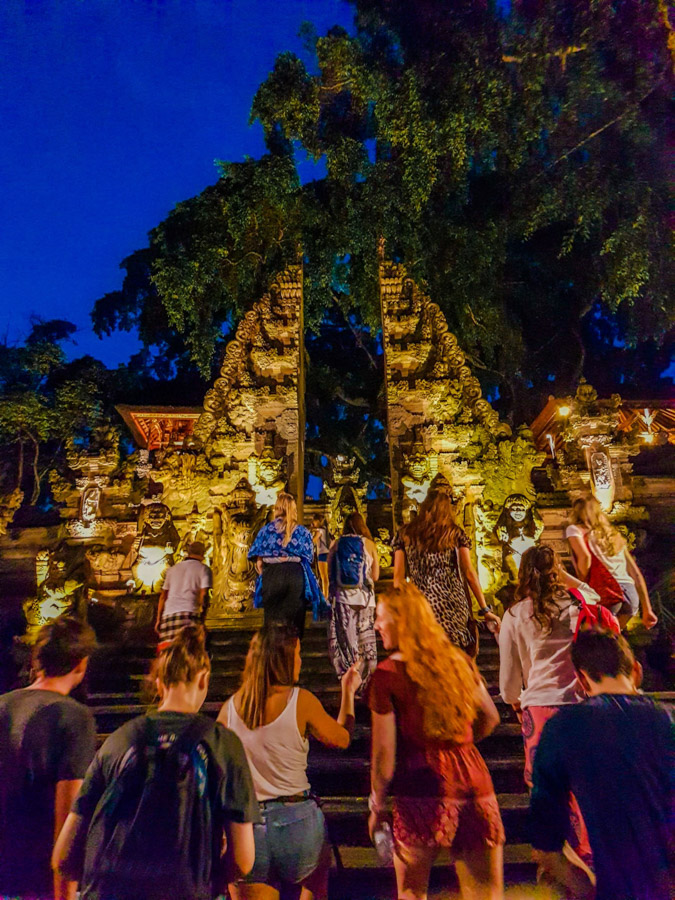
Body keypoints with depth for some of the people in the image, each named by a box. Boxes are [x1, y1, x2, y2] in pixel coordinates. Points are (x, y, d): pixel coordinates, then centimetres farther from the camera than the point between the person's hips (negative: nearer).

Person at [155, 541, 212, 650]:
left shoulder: (173, 569, 23)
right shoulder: (204, 569, 9)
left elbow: (163, 596, 21)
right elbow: (203, 595, -3)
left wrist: (158, 619, 22)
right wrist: (202, 620, -2)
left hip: (168, 614, 5)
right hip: (189, 612, -5)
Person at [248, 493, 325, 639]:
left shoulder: (266, 529, 0)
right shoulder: (302, 531, 3)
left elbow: (259, 561, 0)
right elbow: (307, 559, 6)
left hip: (271, 576, 0)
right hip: (296, 576, 0)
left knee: (272, 622, 10)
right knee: (294, 623, 7)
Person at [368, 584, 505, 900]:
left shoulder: (386, 674, -10)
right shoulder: (459, 660, 4)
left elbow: (384, 751, -9)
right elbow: (490, 717, 16)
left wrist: (376, 805, 5)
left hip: (422, 787, -4)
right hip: (474, 782, 4)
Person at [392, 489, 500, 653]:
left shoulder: (405, 534, 9)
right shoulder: (456, 533, 7)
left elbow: (398, 577, 6)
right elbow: (469, 573, 5)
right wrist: (485, 609, 9)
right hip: (455, 607, 0)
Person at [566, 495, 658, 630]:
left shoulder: (575, 529, 7)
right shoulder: (614, 534, 24)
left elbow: (585, 556, -14)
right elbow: (636, 574, 22)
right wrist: (647, 609, 25)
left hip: (607, 596, -6)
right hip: (630, 597, 6)